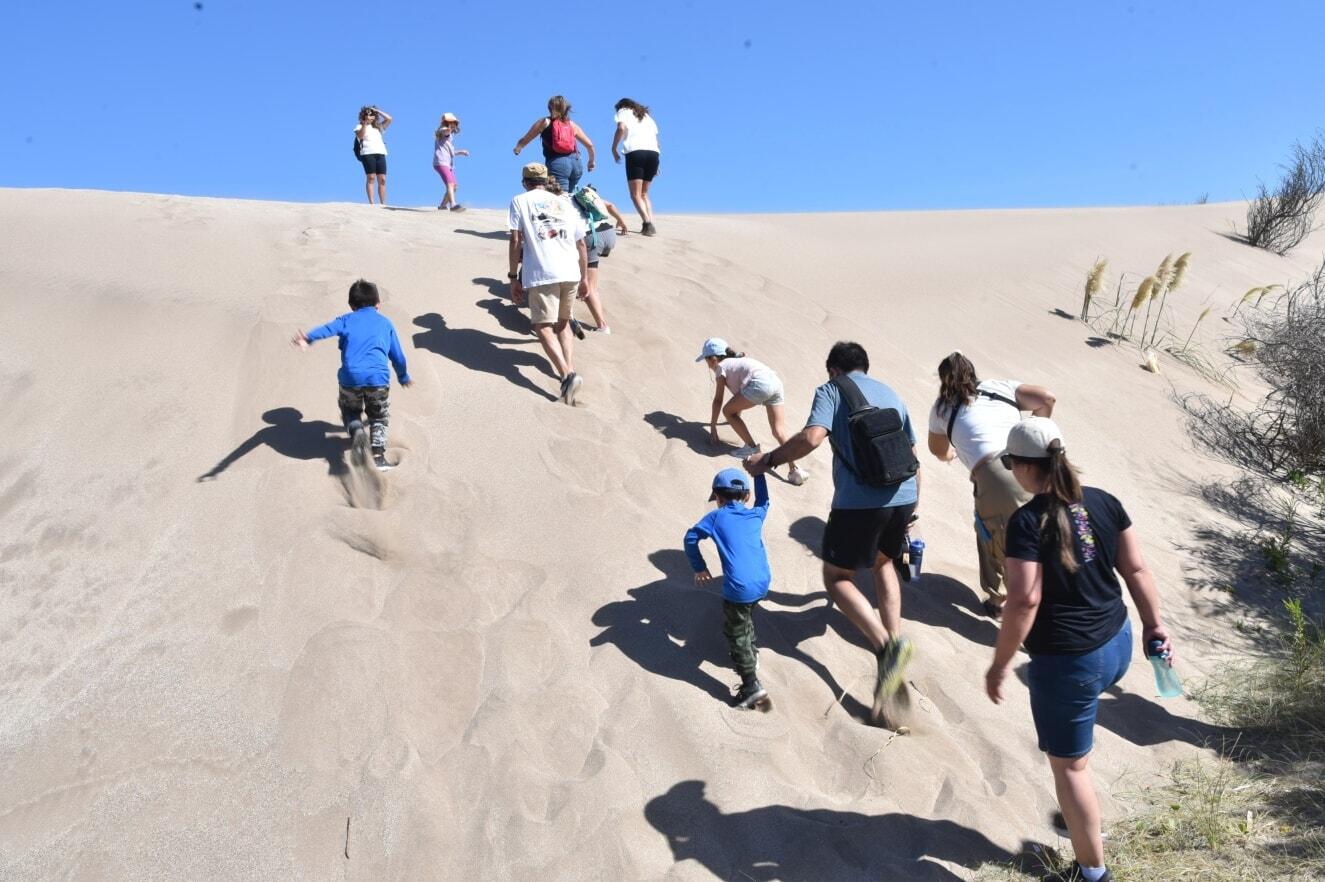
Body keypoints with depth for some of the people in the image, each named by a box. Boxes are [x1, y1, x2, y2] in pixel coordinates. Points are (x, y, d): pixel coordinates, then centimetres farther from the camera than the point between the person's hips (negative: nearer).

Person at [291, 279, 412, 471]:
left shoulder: (347, 320, 17)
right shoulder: (385, 323, 22)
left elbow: (328, 328, -6)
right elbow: (397, 355, 28)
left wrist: (308, 338, -25)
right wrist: (404, 377, 46)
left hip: (351, 377, 0)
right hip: (378, 378, 0)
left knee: (350, 410, 26)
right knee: (379, 417, 21)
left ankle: (357, 431, -5)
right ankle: (378, 455, 4)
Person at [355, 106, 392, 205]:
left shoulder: (378, 127, 26)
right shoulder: (360, 127, 14)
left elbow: (389, 119, 17)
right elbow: (360, 136, -6)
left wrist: (377, 111, 16)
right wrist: (365, 124, -10)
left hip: (380, 153, 4)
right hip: (368, 153, -4)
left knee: (382, 179, -4)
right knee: (371, 178, -13)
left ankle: (383, 203, -6)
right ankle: (371, 203, -18)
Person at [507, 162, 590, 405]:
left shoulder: (520, 201, 11)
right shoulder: (565, 203, 23)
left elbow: (516, 243, 1)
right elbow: (581, 245, 22)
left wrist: (513, 277, 7)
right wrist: (583, 278, 31)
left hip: (542, 275, -4)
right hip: (571, 273, 4)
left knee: (543, 327, -5)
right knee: (563, 323, 23)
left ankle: (567, 375, -25)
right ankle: (569, 368, 12)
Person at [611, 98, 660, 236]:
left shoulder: (623, 112, 15)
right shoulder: (646, 115, 30)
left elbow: (622, 127, -7)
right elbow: (656, 138, 22)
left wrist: (614, 148, 1)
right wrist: (655, 166, 24)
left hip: (635, 152, -5)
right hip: (653, 152, 5)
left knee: (635, 194, -6)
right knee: (644, 193, 16)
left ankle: (648, 223, -25)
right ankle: (650, 224, 1)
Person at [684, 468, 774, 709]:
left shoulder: (716, 517, 4)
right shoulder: (756, 515, 14)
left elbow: (691, 538, 4)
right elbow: (763, 500, 36)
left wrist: (699, 567, 14)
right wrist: (758, 472, 45)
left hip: (739, 588, -6)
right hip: (762, 583, 6)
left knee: (735, 633, 5)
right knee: (745, 618, 33)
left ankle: (752, 686, 0)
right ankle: (751, 654, 49)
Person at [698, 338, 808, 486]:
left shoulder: (721, 367, 15)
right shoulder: (737, 361, 38)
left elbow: (718, 400, 12)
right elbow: (740, 392, 52)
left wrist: (712, 426, 17)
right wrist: (737, 416, 66)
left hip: (760, 383, -8)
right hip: (776, 381, 8)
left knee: (727, 411, 9)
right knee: (779, 431, -3)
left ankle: (752, 447, 11)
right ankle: (794, 469, -18)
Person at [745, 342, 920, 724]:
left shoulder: (831, 390, 4)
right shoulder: (891, 394, 23)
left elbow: (811, 438, -15)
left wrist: (767, 460, -3)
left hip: (859, 501, -6)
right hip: (903, 496, 6)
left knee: (836, 577, 9)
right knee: (883, 562, 31)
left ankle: (885, 645, -11)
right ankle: (894, 639, 24)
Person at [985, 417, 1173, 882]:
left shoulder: (1028, 522, -21)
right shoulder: (1102, 502, -2)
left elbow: (1024, 601, -24)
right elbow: (1136, 569, 4)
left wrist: (999, 664, -14)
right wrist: (1154, 624, 17)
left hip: (1067, 663, -8)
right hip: (1117, 646, 8)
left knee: (1068, 765, 10)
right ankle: (1081, 821, 49)